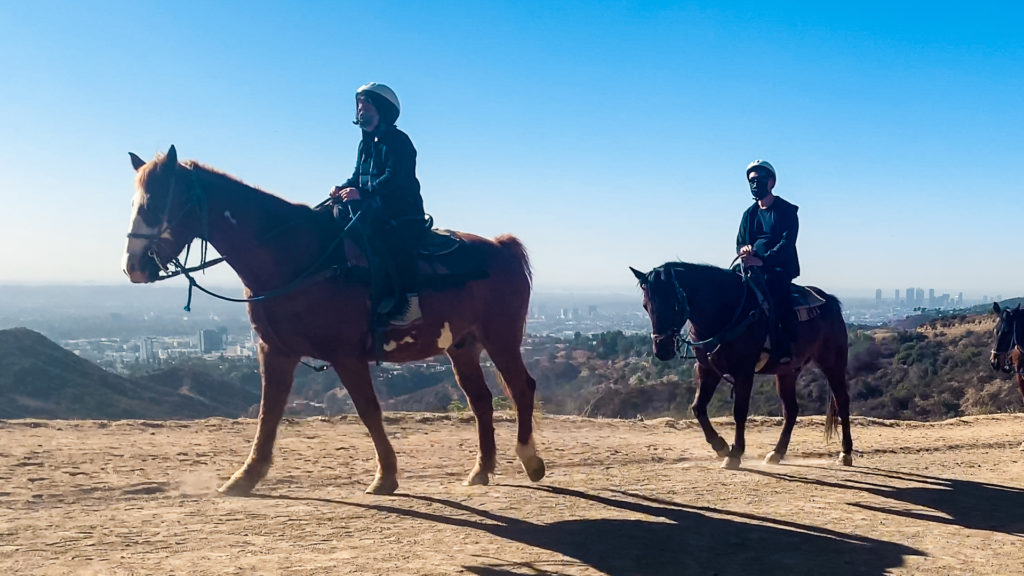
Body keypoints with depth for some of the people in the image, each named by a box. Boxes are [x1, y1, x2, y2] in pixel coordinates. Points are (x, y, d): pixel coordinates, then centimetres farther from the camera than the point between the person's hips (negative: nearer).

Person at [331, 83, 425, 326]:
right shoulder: (366, 144, 17)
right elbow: (358, 177, 18)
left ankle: (409, 300, -31)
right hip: (377, 216, 9)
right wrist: (344, 188, -4)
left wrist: (362, 192, -31)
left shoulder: (397, 140, -10)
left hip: (404, 217, -9)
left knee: (395, 240, -33)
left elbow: (395, 178, -22)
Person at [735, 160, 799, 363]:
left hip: (781, 268, -5)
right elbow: (740, 243, 16)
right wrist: (744, 249, -10)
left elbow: (787, 243, -12)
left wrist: (762, 259, -26)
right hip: (755, 269, 5)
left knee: (774, 284, -34)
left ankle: (784, 347, -31)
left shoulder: (786, 210, 0)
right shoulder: (749, 214, 17)